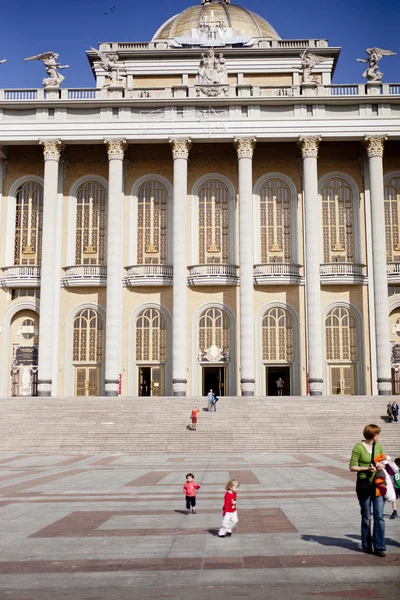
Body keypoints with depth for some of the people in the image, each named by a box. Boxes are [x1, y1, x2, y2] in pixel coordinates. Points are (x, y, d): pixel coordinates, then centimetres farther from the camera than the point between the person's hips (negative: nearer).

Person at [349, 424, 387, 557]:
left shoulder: (378, 446, 8)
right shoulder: (358, 447, -8)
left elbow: (383, 462, 20)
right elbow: (352, 467, -7)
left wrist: (381, 465, -3)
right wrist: (367, 468, -19)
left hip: (377, 484, 4)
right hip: (364, 484, -4)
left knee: (379, 516, -2)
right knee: (366, 518, 7)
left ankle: (379, 547, 3)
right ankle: (367, 546, 20)